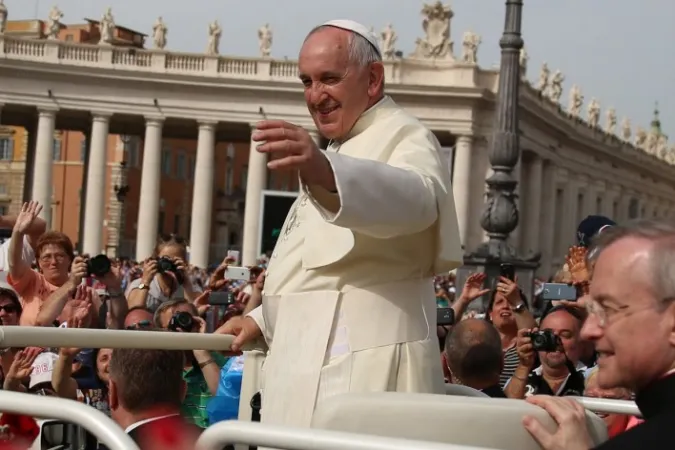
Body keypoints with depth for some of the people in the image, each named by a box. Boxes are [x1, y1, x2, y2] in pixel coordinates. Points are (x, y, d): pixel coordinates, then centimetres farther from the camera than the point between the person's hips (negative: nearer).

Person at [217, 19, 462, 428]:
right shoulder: (342, 150, 24)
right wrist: (265, 319, 27)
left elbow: (415, 198, -34)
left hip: (359, 366, -10)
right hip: (313, 360, 10)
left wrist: (326, 173, -51)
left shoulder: (404, 137, -7)